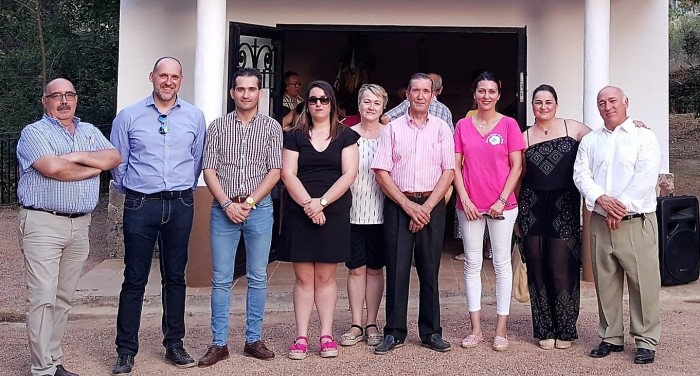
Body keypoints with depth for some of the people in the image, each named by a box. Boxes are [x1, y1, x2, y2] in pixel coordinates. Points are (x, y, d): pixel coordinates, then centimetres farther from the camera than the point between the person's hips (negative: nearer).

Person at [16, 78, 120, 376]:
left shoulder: (90, 131, 17)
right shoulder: (34, 132, -1)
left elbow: (114, 157, 1)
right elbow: (52, 167, -18)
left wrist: (79, 156, -12)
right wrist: (94, 168, -5)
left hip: (80, 225, 6)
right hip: (43, 224, -5)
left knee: (63, 298, 10)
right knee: (43, 298, -6)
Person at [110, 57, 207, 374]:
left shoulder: (194, 116, 5)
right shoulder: (128, 116, 0)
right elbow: (118, 162, 7)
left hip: (180, 206, 2)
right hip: (140, 205, -2)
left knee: (175, 278, 10)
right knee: (134, 279, 1)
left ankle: (174, 345, 21)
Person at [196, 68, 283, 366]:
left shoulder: (272, 127, 4)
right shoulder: (218, 127, 6)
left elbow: (275, 171, -2)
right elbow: (209, 170, 1)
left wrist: (249, 203, -10)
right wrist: (227, 204, -10)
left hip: (259, 208, 0)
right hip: (223, 209, 0)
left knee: (258, 277, 6)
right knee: (221, 279, 3)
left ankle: (253, 340, 16)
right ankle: (219, 343, 10)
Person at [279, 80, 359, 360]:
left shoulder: (345, 136, 6)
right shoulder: (295, 136, 8)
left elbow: (349, 174, -4)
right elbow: (288, 174, -1)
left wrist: (321, 202, -13)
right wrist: (308, 204, -15)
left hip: (333, 213, 0)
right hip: (299, 213, 1)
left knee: (325, 277, 4)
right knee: (303, 278, 2)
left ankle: (326, 335, 10)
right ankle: (301, 337, 6)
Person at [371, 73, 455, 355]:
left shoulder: (441, 128, 7)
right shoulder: (393, 128, 6)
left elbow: (449, 171, 1)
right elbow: (381, 172, 0)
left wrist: (426, 207, -8)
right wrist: (408, 205, -8)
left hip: (432, 205, 1)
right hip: (398, 204, 0)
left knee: (429, 269, 4)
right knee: (397, 268, 0)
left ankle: (431, 332, 13)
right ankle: (394, 333, 8)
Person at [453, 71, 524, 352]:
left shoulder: (509, 124, 1)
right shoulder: (463, 125, 6)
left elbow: (516, 166, -1)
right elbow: (455, 166, 4)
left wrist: (502, 200, -9)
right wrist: (464, 199, -6)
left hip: (502, 206, -2)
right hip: (469, 205, 2)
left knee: (502, 263, 3)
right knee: (472, 264, 5)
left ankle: (501, 329, 11)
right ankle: (476, 329, 14)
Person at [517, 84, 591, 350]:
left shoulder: (573, 128, 3)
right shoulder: (524, 137, 7)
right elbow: (518, 174, 11)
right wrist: (517, 211, 10)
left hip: (564, 206, -2)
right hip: (533, 207, 2)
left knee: (562, 268, -3)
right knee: (538, 268, 5)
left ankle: (565, 330, 13)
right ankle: (544, 330, 17)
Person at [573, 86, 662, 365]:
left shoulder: (644, 137, 1)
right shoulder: (590, 140, 14)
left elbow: (646, 177, -10)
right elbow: (581, 174, 3)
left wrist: (622, 206, -15)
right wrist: (601, 199, -14)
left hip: (636, 222, -4)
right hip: (600, 223, 4)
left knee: (643, 282, -3)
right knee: (605, 283, 8)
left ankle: (646, 341, 8)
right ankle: (610, 337, 19)